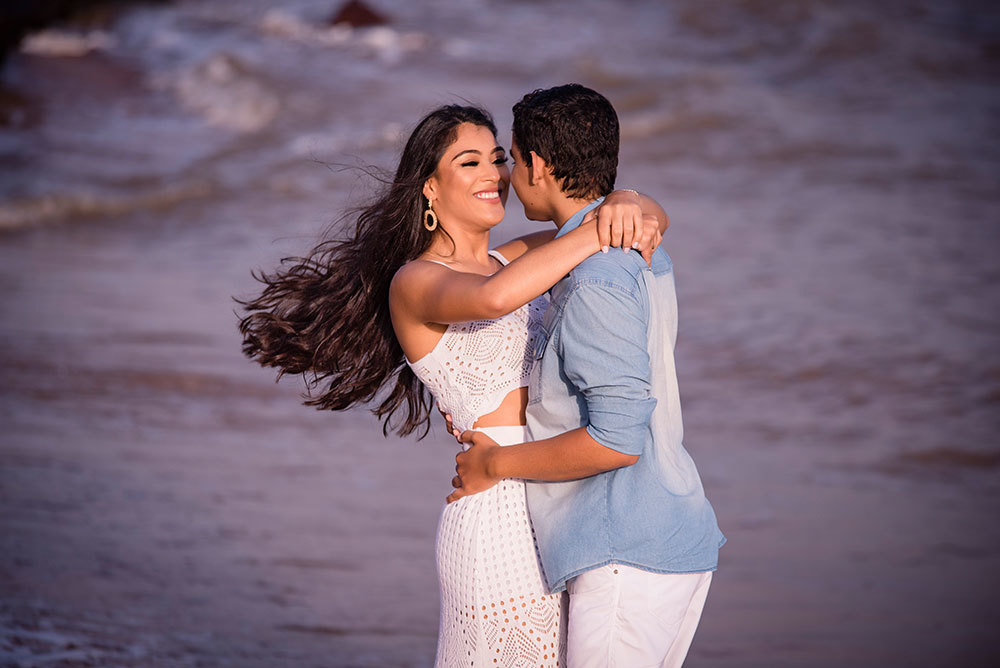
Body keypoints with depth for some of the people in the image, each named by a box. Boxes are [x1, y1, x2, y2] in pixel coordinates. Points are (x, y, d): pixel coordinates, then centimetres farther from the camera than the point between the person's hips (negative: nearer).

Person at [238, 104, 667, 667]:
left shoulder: (516, 259, 15)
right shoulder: (414, 282, -6)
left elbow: (652, 218, 12)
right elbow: (493, 298, -29)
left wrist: (628, 205, -11)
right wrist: (599, 234, -22)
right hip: (501, 517, -7)